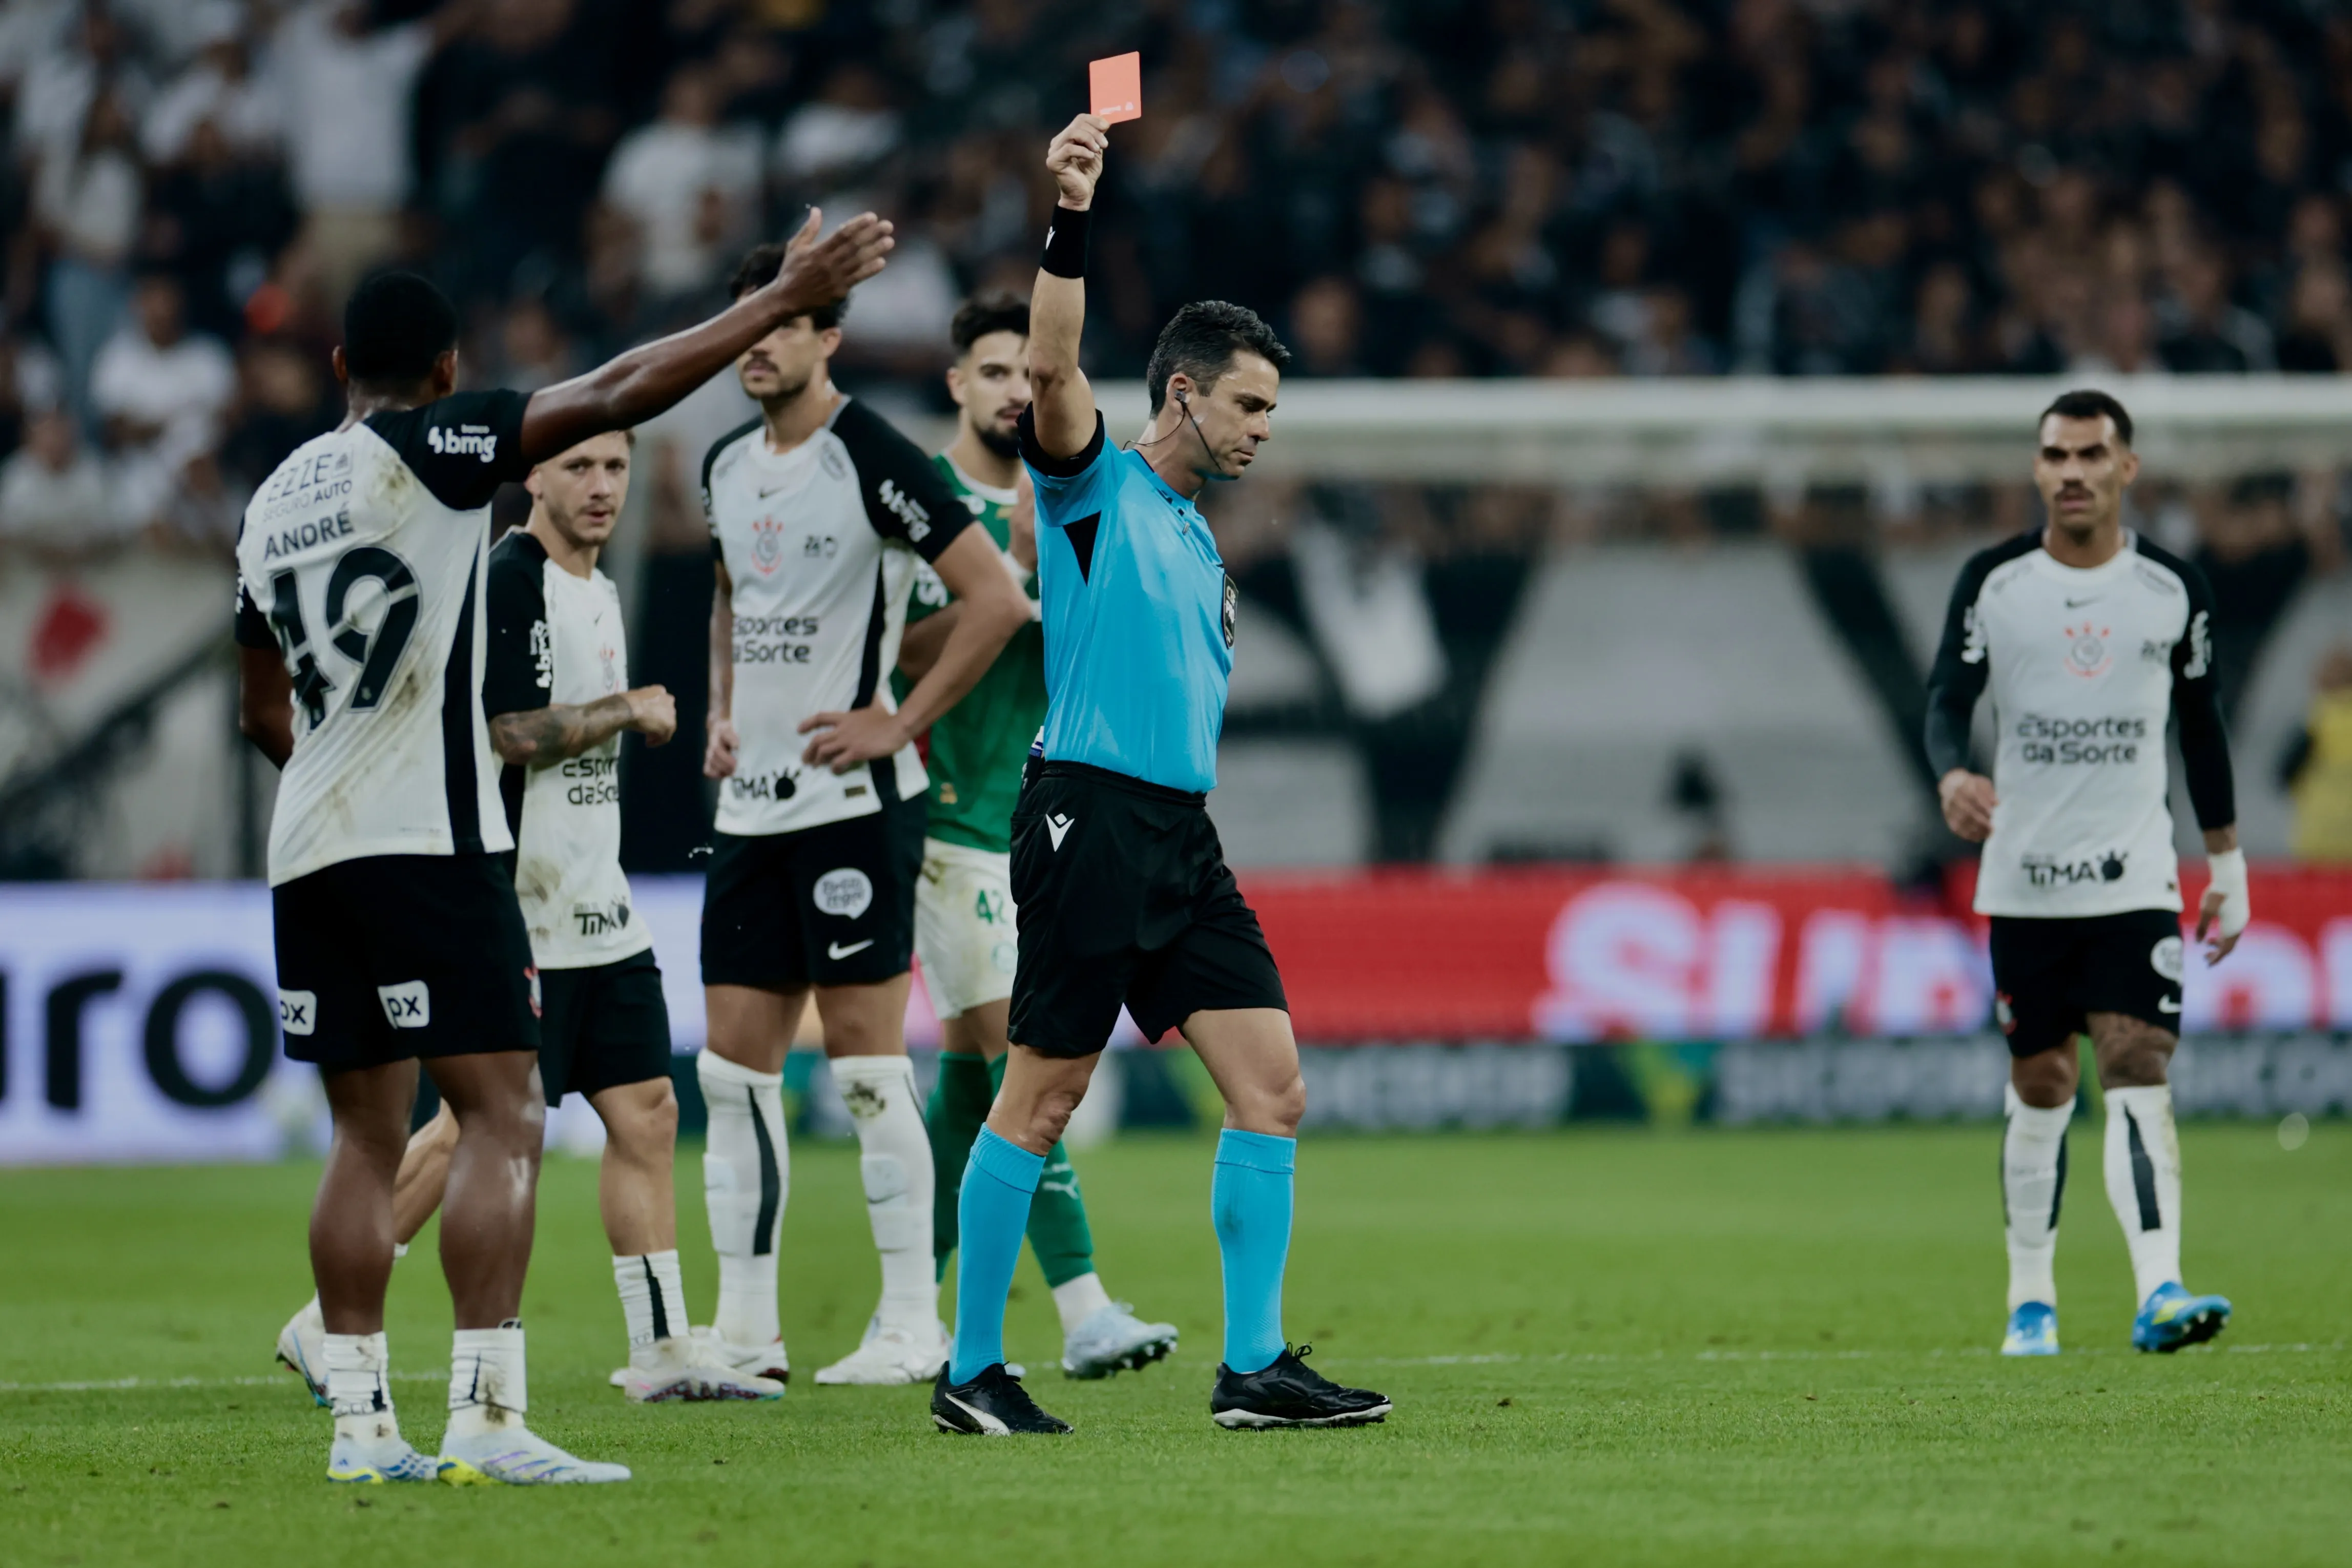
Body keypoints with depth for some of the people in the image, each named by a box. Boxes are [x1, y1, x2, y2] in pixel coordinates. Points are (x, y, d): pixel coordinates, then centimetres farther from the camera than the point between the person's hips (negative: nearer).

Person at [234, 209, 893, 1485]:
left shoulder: (274, 498, 16)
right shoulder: (426, 447, -5)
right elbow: (614, 397, -12)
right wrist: (784, 300, -9)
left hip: (309, 845, 7)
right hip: (427, 839, -7)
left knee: (368, 1132, 11)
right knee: (503, 1115, -7)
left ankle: (359, 1421, 7)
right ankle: (485, 1417, -16)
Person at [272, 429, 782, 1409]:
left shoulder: (598, 592, 17)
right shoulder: (508, 584, -13)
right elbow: (511, 733, -21)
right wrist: (629, 711, -11)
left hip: (596, 913, 9)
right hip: (516, 916, -9)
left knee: (645, 1111, 3)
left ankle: (662, 1349, 6)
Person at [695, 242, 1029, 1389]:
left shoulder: (868, 456, -11)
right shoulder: (727, 468, 13)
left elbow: (997, 600, -14)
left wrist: (901, 722, -14)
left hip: (852, 800, -8)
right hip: (751, 807, 8)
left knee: (866, 1062, -6)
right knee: (734, 1066, 5)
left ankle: (912, 1326, 0)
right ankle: (745, 1334, 9)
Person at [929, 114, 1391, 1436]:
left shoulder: (1199, 540, 21)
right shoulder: (1096, 487, -1)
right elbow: (1053, 368, -21)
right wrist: (1072, 221, -31)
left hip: (1184, 834, 8)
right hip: (1090, 819, -8)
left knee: (1272, 1088, -1)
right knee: (1042, 1101, -3)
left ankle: (1256, 1367, 2)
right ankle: (972, 1372, 5)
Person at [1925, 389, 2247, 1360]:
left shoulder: (2173, 589, 4)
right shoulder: (1993, 581, 1)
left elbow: (2201, 725, 12)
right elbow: (1947, 696, -3)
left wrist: (2226, 861, 12)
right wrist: (1952, 775, -25)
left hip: (2135, 877, -1)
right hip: (2023, 878, 1)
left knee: (2139, 1073, -15)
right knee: (2039, 1089, 7)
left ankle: (2159, 1292, -26)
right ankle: (2031, 1301, 19)